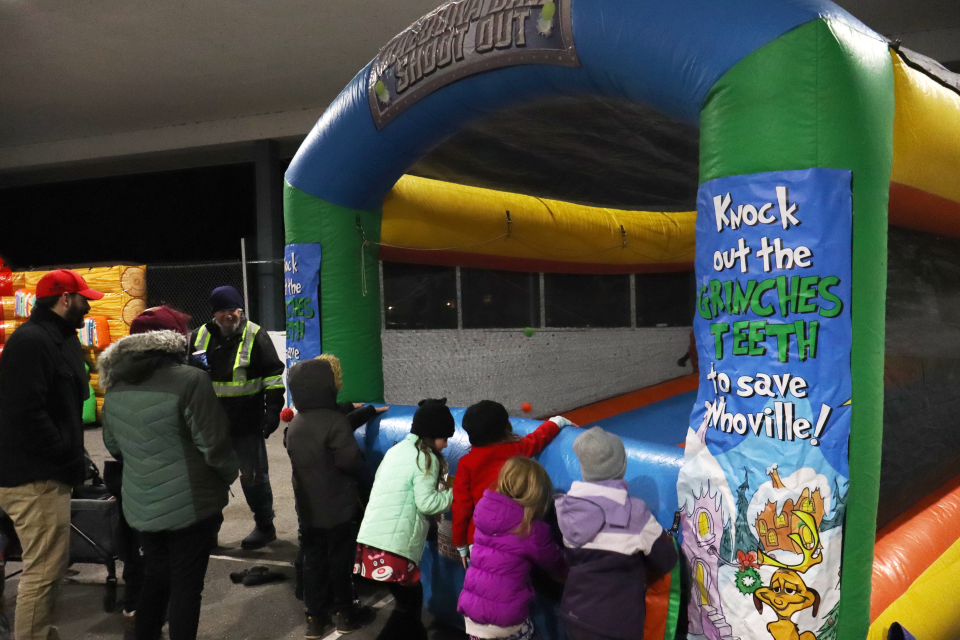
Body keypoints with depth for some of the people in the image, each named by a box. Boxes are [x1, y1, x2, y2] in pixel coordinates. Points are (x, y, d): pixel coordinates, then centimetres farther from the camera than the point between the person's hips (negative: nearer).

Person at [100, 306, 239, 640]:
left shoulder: (116, 384, 3)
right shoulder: (190, 379, -20)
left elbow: (113, 444, 15)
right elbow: (214, 444, -18)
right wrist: (230, 474, 1)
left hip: (140, 506, 7)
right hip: (189, 505, -7)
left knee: (155, 576, 23)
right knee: (186, 584, 7)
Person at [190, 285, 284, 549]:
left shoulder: (255, 336, -7)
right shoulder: (200, 336, 4)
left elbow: (272, 375, -8)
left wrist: (273, 410, -14)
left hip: (247, 421, -4)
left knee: (253, 475, 5)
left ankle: (265, 525, 22)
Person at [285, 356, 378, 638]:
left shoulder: (294, 424, 5)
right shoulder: (335, 421, -21)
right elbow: (350, 462, -24)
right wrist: (360, 455, 0)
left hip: (308, 508, 6)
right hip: (339, 508, -6)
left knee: (314, 561, 14)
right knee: (341, 560, 8)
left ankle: (316, 617, 21)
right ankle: (346, 614, 22)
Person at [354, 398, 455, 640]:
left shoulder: (397, 450, 18)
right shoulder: (426, 458, -7)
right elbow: (426, 502, -13)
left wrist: (442, 488, 14)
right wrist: (455, 494, 0)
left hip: (372, 538, 8)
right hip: (393, 545, -8)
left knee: (410, 598, 18)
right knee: (408, 603, 3)